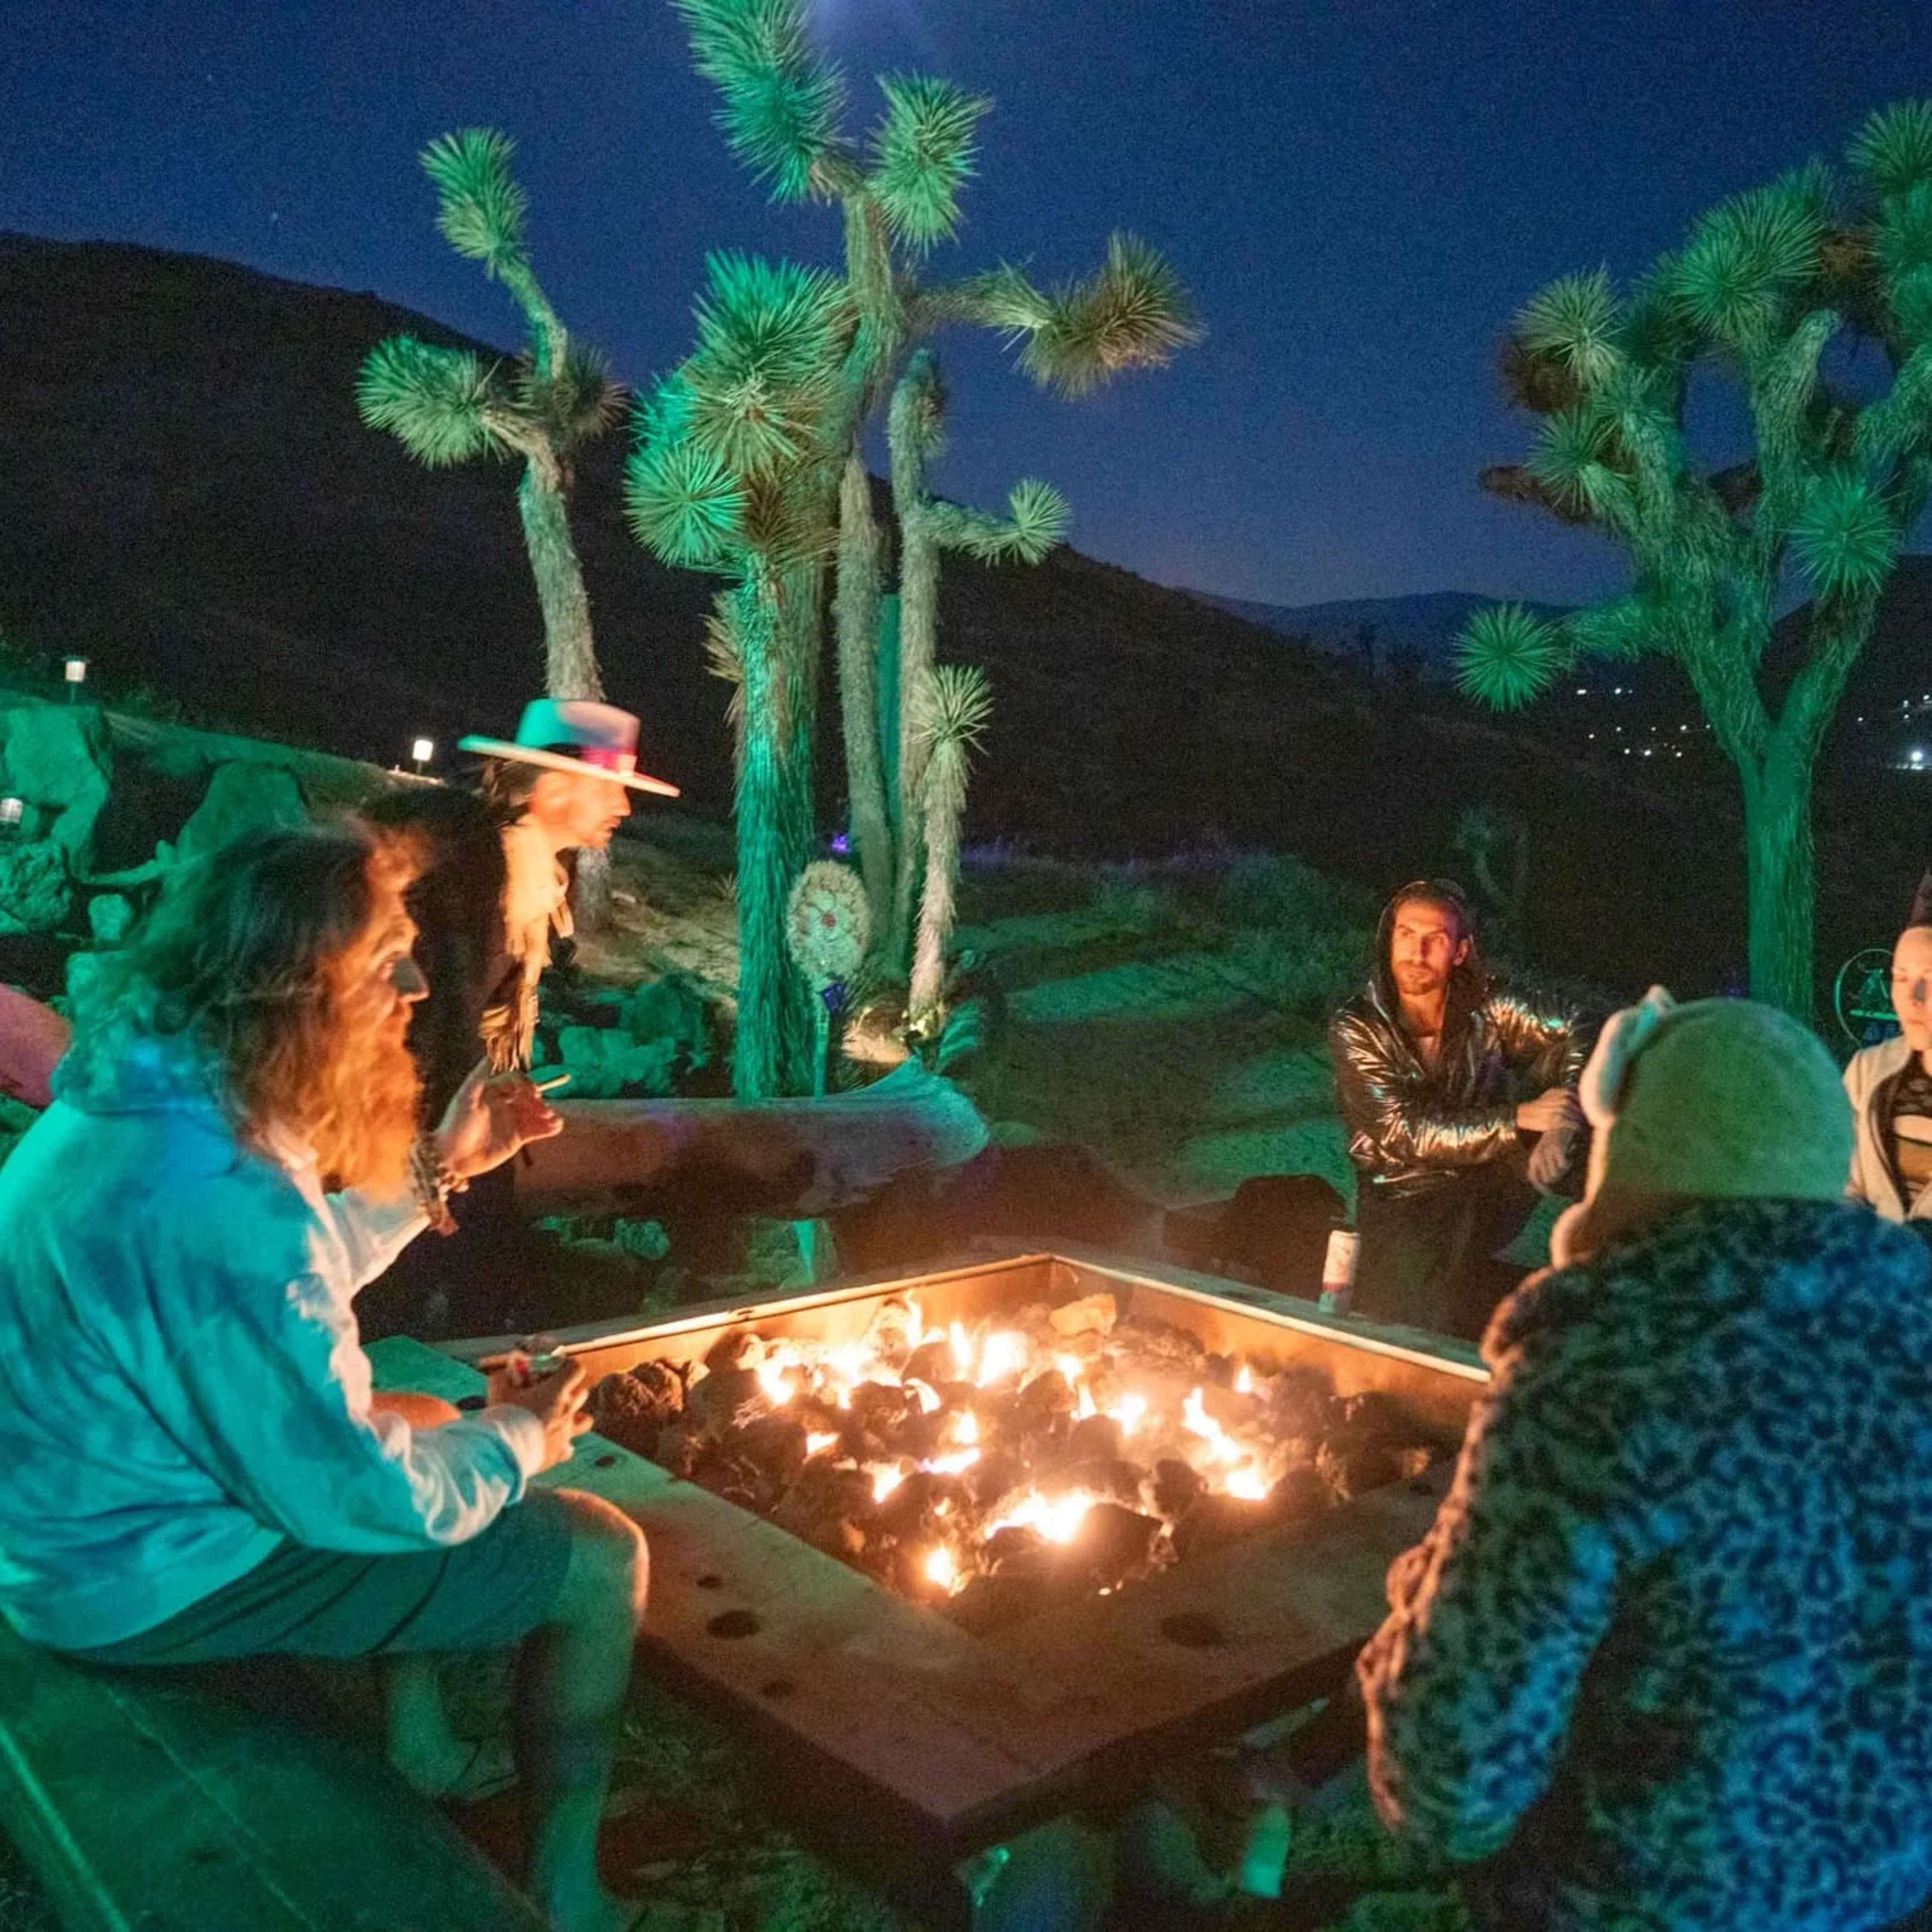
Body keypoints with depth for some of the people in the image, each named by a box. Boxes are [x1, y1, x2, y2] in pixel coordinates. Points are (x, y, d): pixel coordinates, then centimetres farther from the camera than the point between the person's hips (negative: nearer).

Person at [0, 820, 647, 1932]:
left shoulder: (147, 1096, -2)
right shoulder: (218, 1205, -34)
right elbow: (357, 1498, -26)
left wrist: (435, 1166, 7)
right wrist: (514, 1441, -8)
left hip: (94, 1513, 10)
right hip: (159, 1576, -10)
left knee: (429, 1421, 27)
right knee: (599, 1558, -5)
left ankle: (417, 1756, 37)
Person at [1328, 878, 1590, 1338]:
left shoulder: (1486, 1006, -6)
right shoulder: (1355, 1029, -12)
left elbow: (1577, 1034, -13)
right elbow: (1405, 1133, -20)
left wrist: (1560, 1128, -30)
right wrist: (1518, 1118, -27)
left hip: (1495, 1182, 3)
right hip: (1403, 1202, -2)